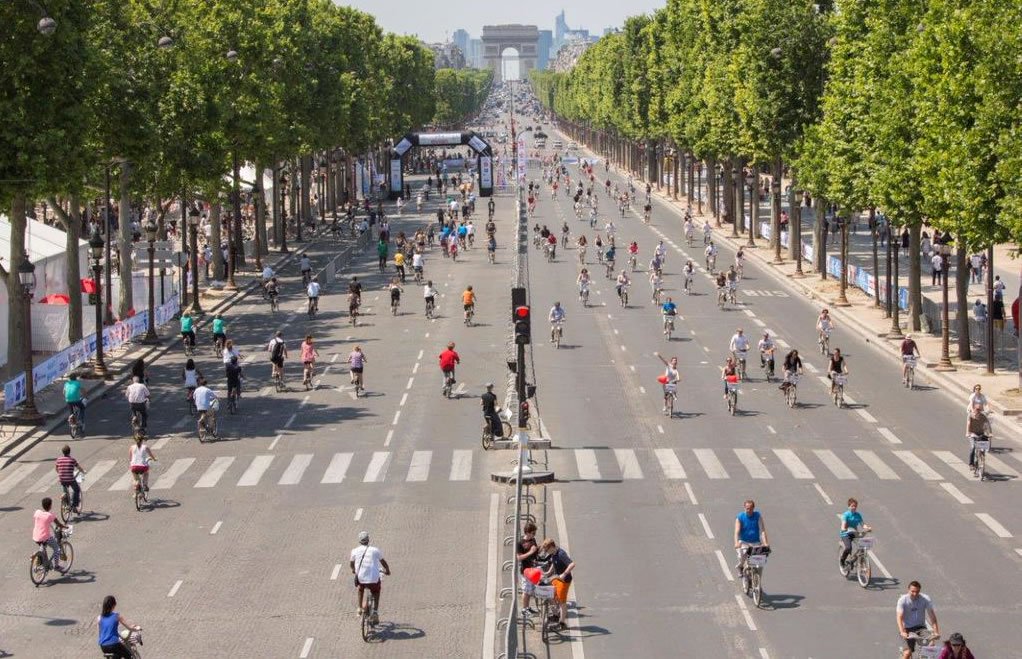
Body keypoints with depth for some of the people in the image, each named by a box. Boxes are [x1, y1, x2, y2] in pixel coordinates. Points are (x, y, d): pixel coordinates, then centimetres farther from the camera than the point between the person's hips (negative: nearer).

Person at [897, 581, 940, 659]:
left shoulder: (925, 599, -11)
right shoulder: (903, 600, -15)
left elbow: (932, 616, -15)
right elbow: (899, 617, -24)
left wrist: (936, 632, -26)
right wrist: (902, 632, -39)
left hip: (920, 627, 2)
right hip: (907, 629, -2)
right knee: (908, 653, -18)